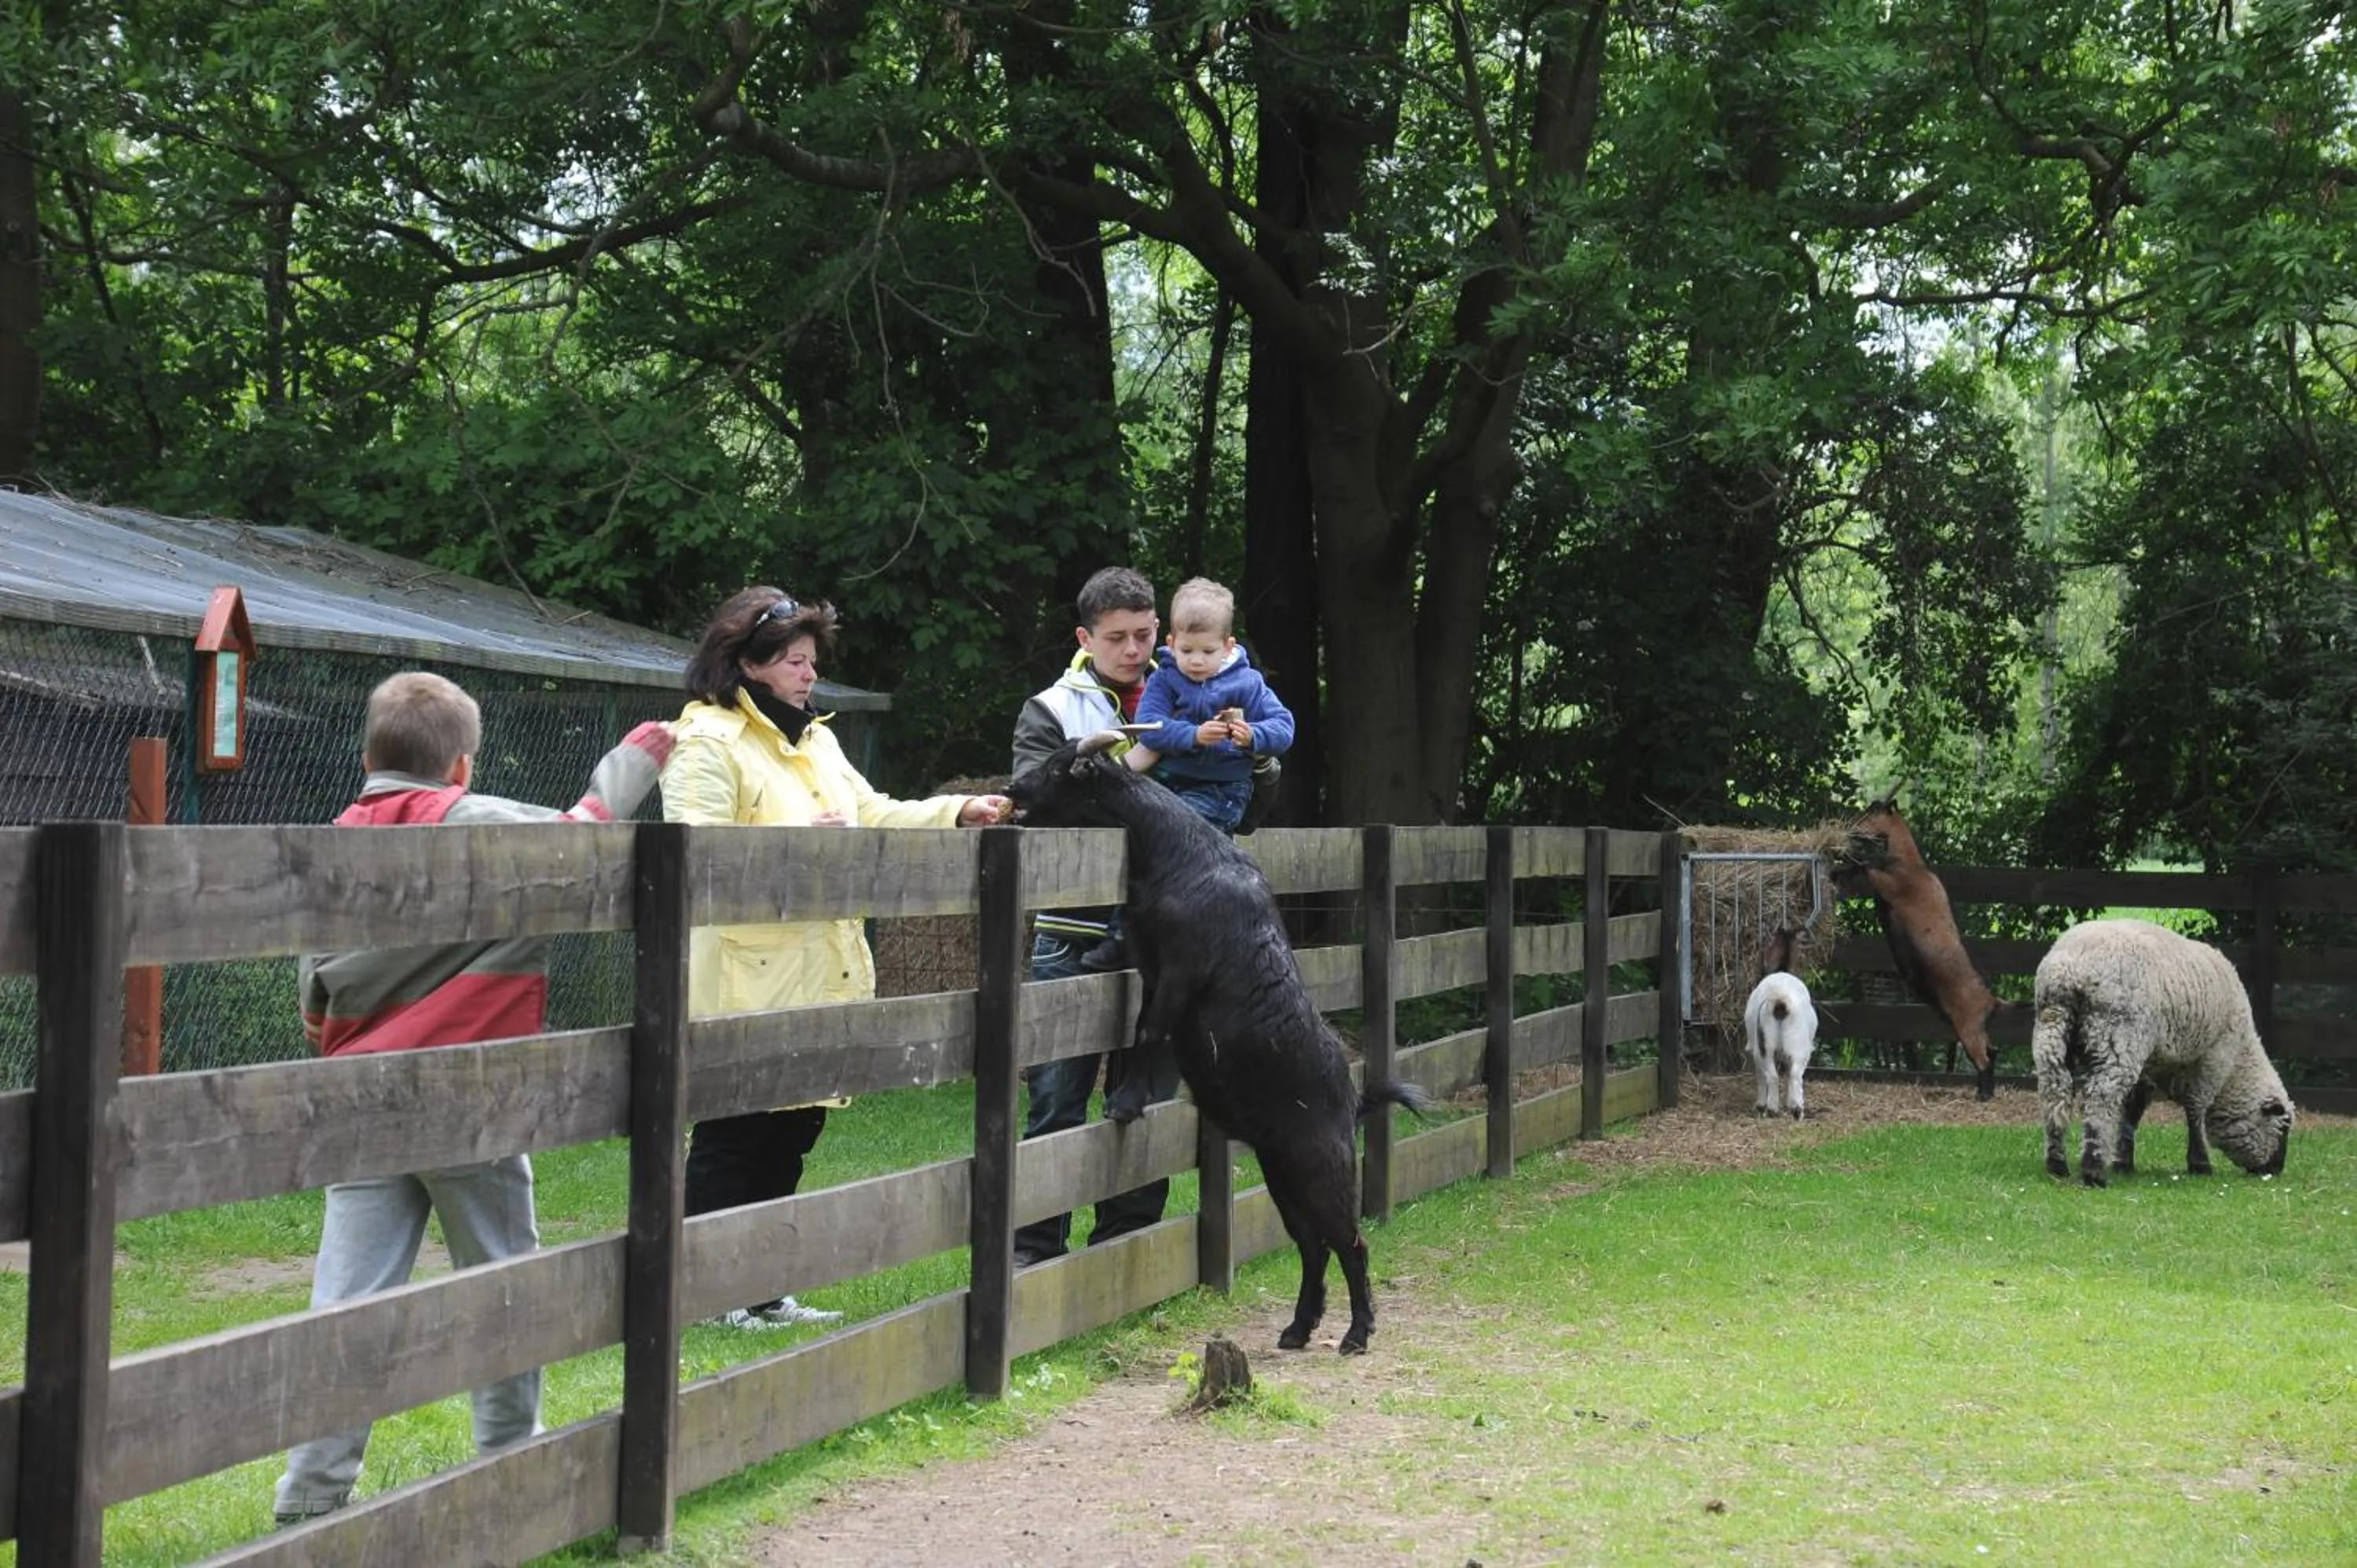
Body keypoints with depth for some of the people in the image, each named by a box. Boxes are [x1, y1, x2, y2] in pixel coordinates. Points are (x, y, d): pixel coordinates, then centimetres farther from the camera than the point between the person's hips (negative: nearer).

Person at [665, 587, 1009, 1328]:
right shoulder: (708, 744, -11)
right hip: (748, 983, -9)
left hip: (817, 980, 9)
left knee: (791, 1134, 13)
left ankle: (761, 1289, 22)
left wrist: (959, 812, 4)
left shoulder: (815, 740, 19)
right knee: (734, 1138, -2)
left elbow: (875, 817, 17)